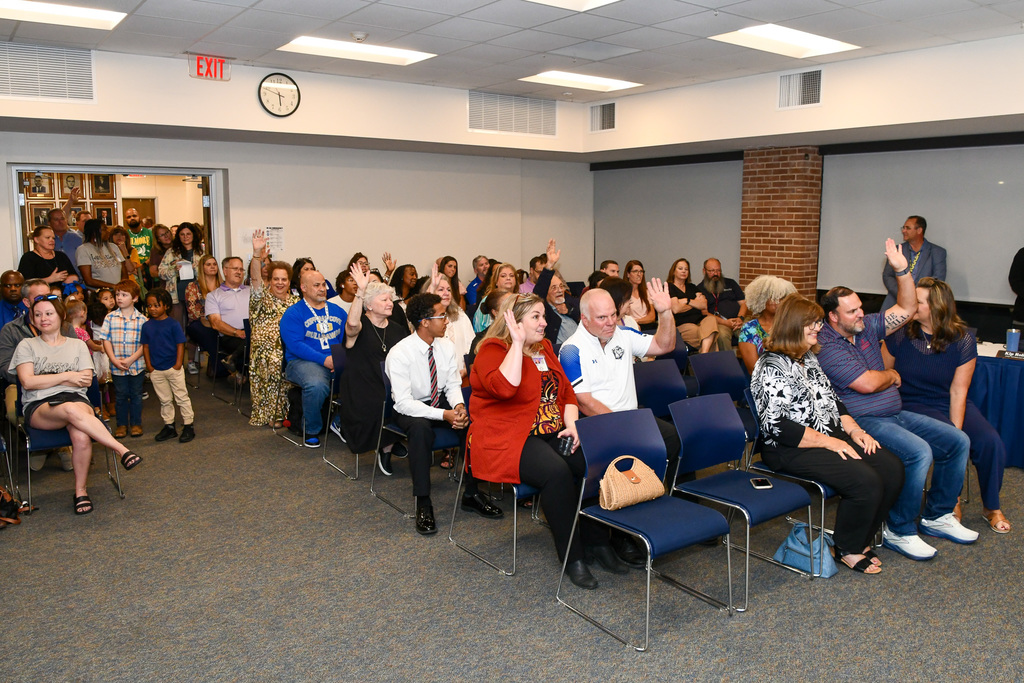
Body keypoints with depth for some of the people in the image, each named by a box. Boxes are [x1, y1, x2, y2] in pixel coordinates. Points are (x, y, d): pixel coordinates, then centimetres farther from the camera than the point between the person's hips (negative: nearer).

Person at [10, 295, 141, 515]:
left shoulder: (78, 345, 19)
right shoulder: (27, 345, 15)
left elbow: (86, 381, 5)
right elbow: (27, 382, 0)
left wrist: (45, 379, -1)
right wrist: (66, 376, -1)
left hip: (76, 398, 1)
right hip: (39, 406, -1)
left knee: (81, 436, -35)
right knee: (71, 410, -40)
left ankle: (81, 491, -18)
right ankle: (123, 450, -39)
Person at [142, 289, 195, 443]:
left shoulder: (173, 325, -8)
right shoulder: (146, 326, 4)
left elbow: (180, 345, -8)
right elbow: (146, 346, 7)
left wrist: (178, 364, -12)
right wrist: (149, 365, 1)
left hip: (173, 368, -4)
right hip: (156, 370, 4)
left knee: (182, 398, 2)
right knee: (165, 400, 14)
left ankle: (188, 425, 10)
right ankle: (169, 426, 24)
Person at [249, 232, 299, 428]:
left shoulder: (295, 300, 20)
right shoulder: (263, 297, 9)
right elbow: (256, 278, -9)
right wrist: (256, 254, -25)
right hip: (266, 347, -3)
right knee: (275, 363, -32)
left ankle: (291, 409, -13)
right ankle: (273, 414, -17)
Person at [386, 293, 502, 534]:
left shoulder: (446, 346, -5)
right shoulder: (399, 354, -22)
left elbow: (453, 384, 4)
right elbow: (404, 402, -25)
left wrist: (459, 405, -20)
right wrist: (444, 415, -34)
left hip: (440, 401, 5)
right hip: (410, 410, -5)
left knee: (471, 421, -23)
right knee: (421, 428, -38)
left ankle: (472, 494, -7)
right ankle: (423, 504, -26)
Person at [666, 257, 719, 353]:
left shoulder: (692, 287, 27)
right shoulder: (669, 287, 8)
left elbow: (704, 305, 12)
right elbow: (675, 309, -8)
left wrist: (687, 301, -2)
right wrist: (696, 303, 8)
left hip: (700, 321, 5)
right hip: (682, 325, -5)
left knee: (711, 320, -34)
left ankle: (703, 355, -47)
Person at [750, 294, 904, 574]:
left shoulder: (808, 357, 15)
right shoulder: (772, 367, -15)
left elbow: (832, 399, 22)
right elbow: (776, 426, -21)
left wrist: (854, 429, 5)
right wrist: (828, 441, -19)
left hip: (832, 437, 9)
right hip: (791, 450, -9)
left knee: (892, 467, -6)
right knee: (866, 481, -24)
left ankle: (860, 539, 8)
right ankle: (846, 549, 0)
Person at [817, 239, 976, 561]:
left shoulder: (867, 326, 9)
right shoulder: (827, 346, -17)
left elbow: (906, 310, 10)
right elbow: (866, 383, -23)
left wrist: (903, 270, -1)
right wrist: (892, 375, -2)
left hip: (895, 414, 9)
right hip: (862, 422, -9)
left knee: (958, 441, 5)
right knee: (919, 451, -31)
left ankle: (937, 516, 17)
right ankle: (899, 532, -16)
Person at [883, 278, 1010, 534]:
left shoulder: (963, 339, -7)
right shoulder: (900, 333, -9)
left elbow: (958, 391, -9)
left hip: (950, 405, 2)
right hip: (913, 404, -2)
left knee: (991, 442, -19)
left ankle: (991, 507, 8)